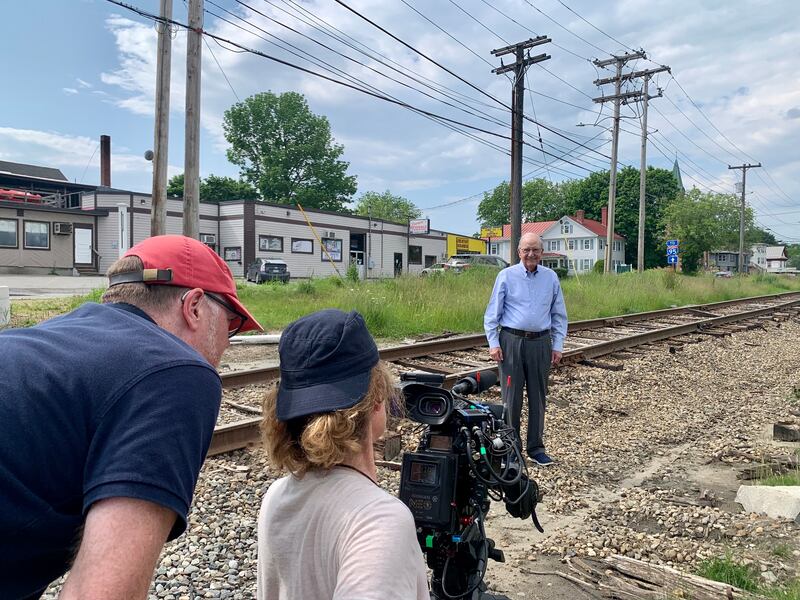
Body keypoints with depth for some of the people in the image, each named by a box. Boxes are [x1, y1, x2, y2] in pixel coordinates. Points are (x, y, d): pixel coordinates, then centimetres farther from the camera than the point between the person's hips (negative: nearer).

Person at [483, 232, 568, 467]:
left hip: (540, 343, 3)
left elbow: (559, 315, 12)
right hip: (512, 341, -2)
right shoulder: (506, 276, 0)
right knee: (511, 397, 1)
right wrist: (493, 343, -6)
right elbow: (492, 312, 1)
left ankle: (536, 447, 20)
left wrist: (558, 345, 6)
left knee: (538, 397, 8)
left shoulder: (551, 277, 8)